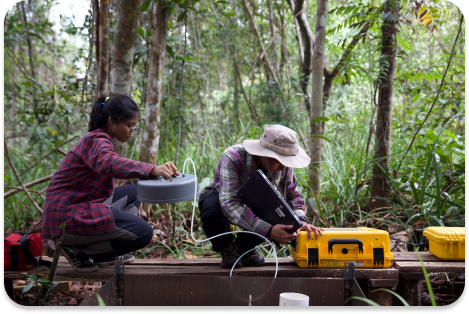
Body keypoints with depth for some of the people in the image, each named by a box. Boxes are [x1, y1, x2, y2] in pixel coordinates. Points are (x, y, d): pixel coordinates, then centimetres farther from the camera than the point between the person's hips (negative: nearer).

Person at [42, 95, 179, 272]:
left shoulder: (99, 139, 17)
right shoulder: (96, 140, -16)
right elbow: (112, 164, -38)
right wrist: (152, 170, -50)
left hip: (82, 206, 10)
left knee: (133, 193, 19)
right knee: (143, 233, -16)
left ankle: (106, 255, 12)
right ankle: (77, 250, -5)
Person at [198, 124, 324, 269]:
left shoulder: (282, 163, -21)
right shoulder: (233, 158, -38)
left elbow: (293, 195, -8)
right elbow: (229, 204, -46)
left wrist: (301, 220, -31)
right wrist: (269, 231, -54)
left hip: (252, 204, 4)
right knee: (212, 207, -40)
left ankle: (243, 246, 2)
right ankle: (226, 249, -8)